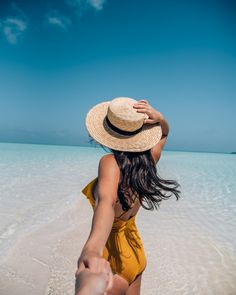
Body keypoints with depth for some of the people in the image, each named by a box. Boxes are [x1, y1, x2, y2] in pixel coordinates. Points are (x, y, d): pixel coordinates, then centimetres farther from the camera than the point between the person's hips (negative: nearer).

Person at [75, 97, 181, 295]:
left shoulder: (111, 162, -29)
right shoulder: (149, 159, -10)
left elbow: (106, 202, -49)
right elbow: (164, 134, 10)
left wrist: (91, 248, -66)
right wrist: (159, 118, -12)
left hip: (112, 257, -6)